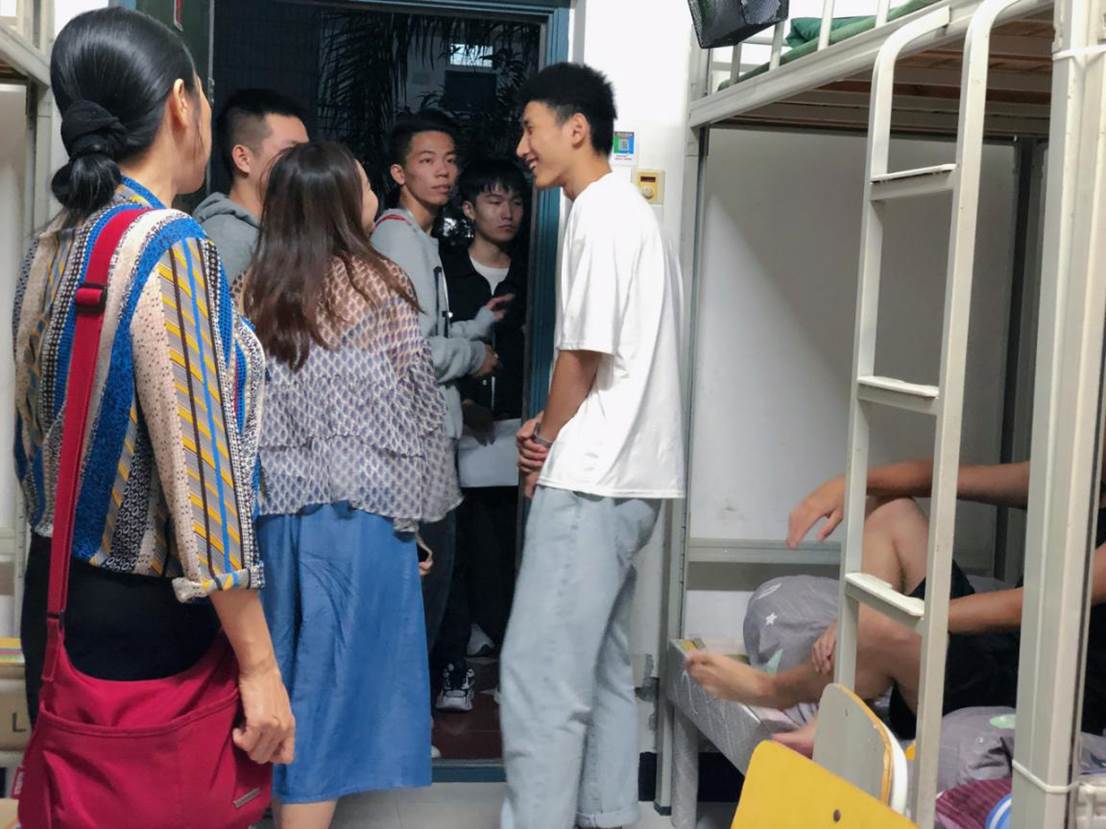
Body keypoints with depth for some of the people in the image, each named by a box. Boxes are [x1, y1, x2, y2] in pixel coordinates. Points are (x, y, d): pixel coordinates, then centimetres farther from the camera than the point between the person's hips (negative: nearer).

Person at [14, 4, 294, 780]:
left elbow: (41, 435, 13)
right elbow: (200, 471, -22)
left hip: (57, 593, 8)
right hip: (149, 616, -8)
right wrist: (259, 664, -18)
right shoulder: (173, 246, -19)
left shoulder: (51, 248, 6)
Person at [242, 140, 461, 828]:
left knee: (288, 673, 18)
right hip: (357, 511, -5)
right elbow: (408, 413, -7)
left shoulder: (256, 288, 4)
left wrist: (265, 497, 17)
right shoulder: (377, 285, -9)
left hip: (276, 506, 5)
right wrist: (414, 518, 2)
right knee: (337, 679, 3)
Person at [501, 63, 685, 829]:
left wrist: (544, 441, 1)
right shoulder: (630, 212, 18)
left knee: (539, 673, -7)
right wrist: (549, 429, 7)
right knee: (601, 668, 15)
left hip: (589, 480, -10)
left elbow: (584, 355, -15)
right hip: (623, 476, 10)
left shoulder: (600, 218, -13)